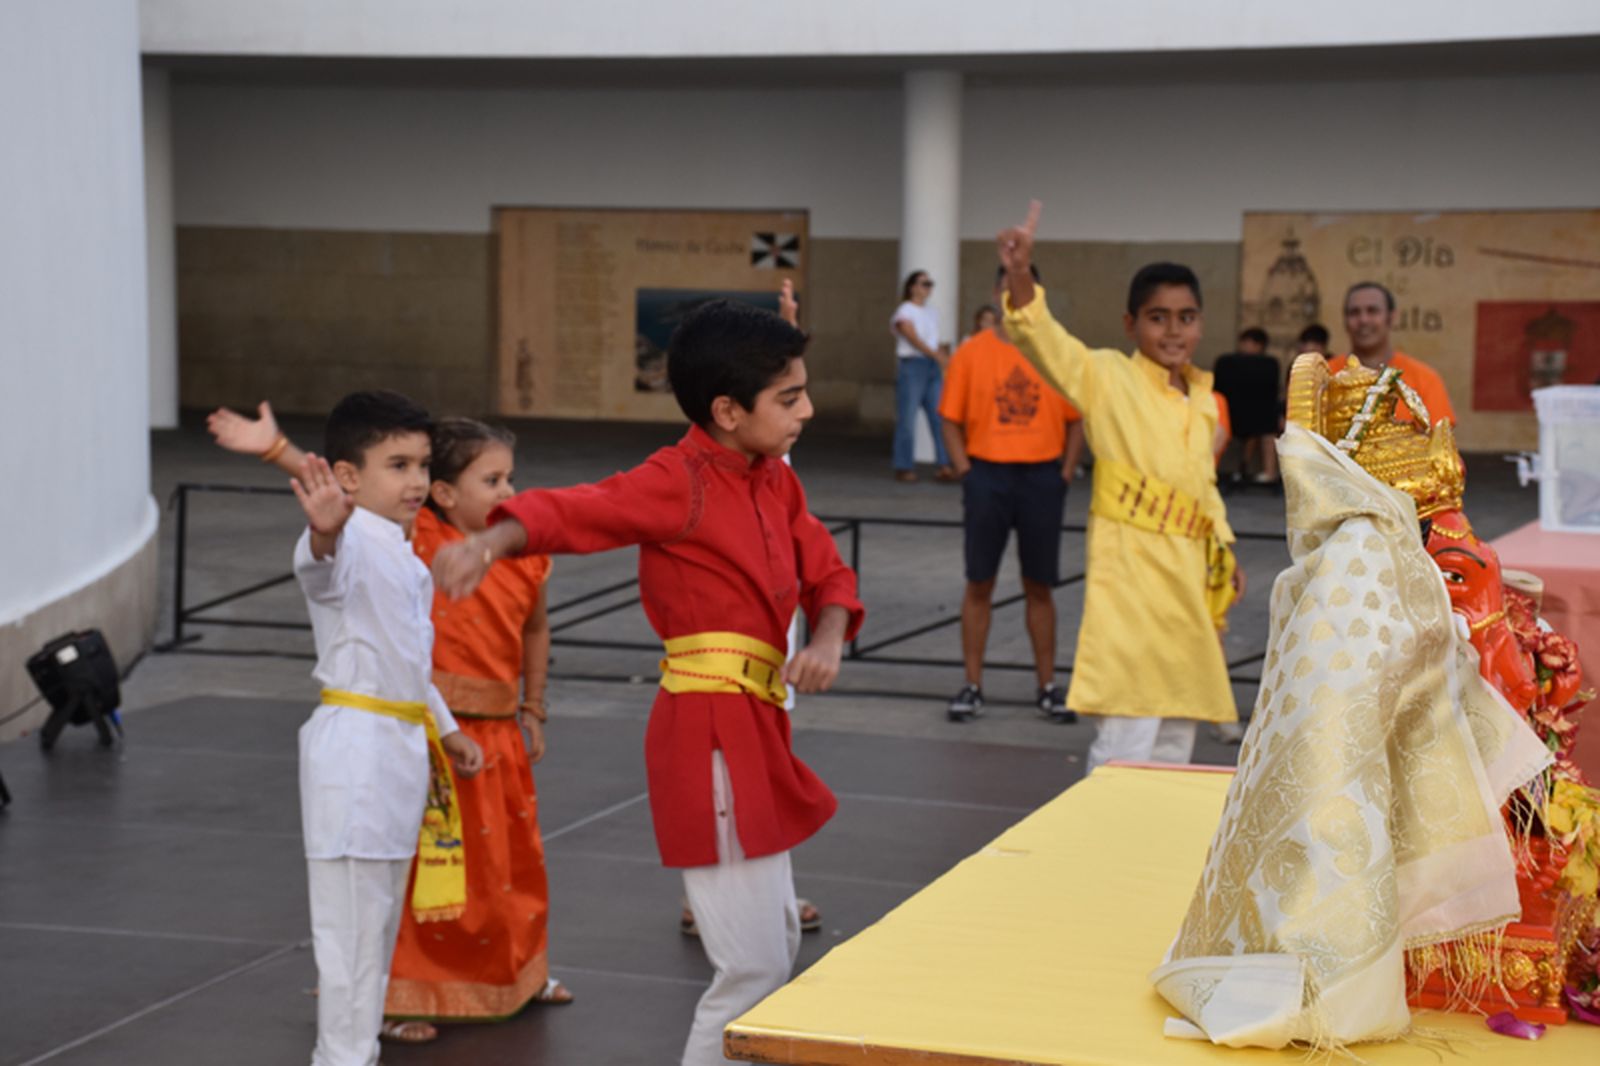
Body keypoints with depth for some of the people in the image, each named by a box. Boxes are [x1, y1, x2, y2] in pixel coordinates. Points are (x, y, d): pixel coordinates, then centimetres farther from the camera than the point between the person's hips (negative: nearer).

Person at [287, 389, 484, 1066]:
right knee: (352, 926, -5)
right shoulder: (354, 545, -15)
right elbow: (324, 565, -42)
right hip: (355, 749, -10)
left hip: (402, 750, 10)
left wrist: (445, 730, 26)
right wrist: (324, 532, -63)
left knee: (380, 924, 19)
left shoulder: (405, 558, 14)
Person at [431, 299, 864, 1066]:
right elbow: (571, 510, -25)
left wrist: (826, 641, -8)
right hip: (711, 735, -9)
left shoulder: (774, 483, 10)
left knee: (777, 945, 23)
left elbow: (828, 576, 15)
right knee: (753, 970, -8)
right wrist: (493, 541, -46)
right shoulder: (678, 483, -13)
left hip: (755, 729, 9)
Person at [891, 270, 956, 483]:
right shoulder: (905, 311, -2)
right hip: (912, 364, -6)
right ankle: (904, 468, 2)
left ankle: (945, 466, -2)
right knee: (907, 419, -4)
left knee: (940, 416, -2)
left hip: (933, 367, 6)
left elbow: (935, 344, 17)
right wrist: (937, 355, -21)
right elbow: (914, 339, -13)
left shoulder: (932, 314, 18)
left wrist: (943, 352, -2)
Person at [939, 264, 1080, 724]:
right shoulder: (970, 353, 1)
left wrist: (1065, 471, -2)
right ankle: (972, 687, 11)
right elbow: (951, 419, 3)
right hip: (987, 475, 0)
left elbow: (1074, 418, 6)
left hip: (1042, 478, 1)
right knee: (979, 584, 4)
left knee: (1040, 587, 7)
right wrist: (965, 472, -5)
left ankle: (1048, 687, 16)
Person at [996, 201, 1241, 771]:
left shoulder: (1203, 401, 12)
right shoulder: (1108, 378, -9)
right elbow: (1045, 340, -26)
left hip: (1189, 586, 7)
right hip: (1130, 584, -7)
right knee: (1125, 745, -12)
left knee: (1174, 745, 15)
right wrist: (1020, 276, -43)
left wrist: (1225, 550, 16)